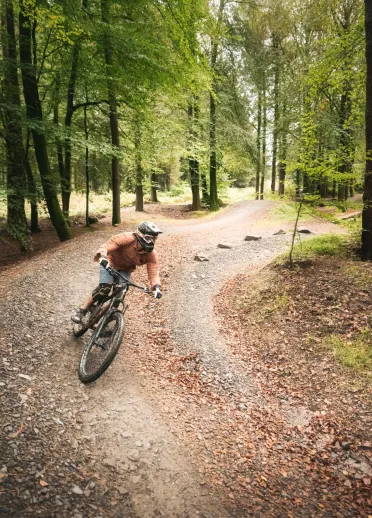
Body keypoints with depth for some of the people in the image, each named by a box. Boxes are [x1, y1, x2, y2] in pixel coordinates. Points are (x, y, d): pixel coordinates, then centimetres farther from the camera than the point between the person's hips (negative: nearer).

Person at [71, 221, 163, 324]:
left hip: (125, 270, 4)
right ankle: (81, 310, -5)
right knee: (105, 288, -22)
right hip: (111, 263, -4)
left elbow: (153, 271, -26)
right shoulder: (128, 238, -34)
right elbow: (108, 245, -37)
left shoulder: (151, 254, -22)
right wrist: (102, 256, -56)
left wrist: (156, 286, -43)